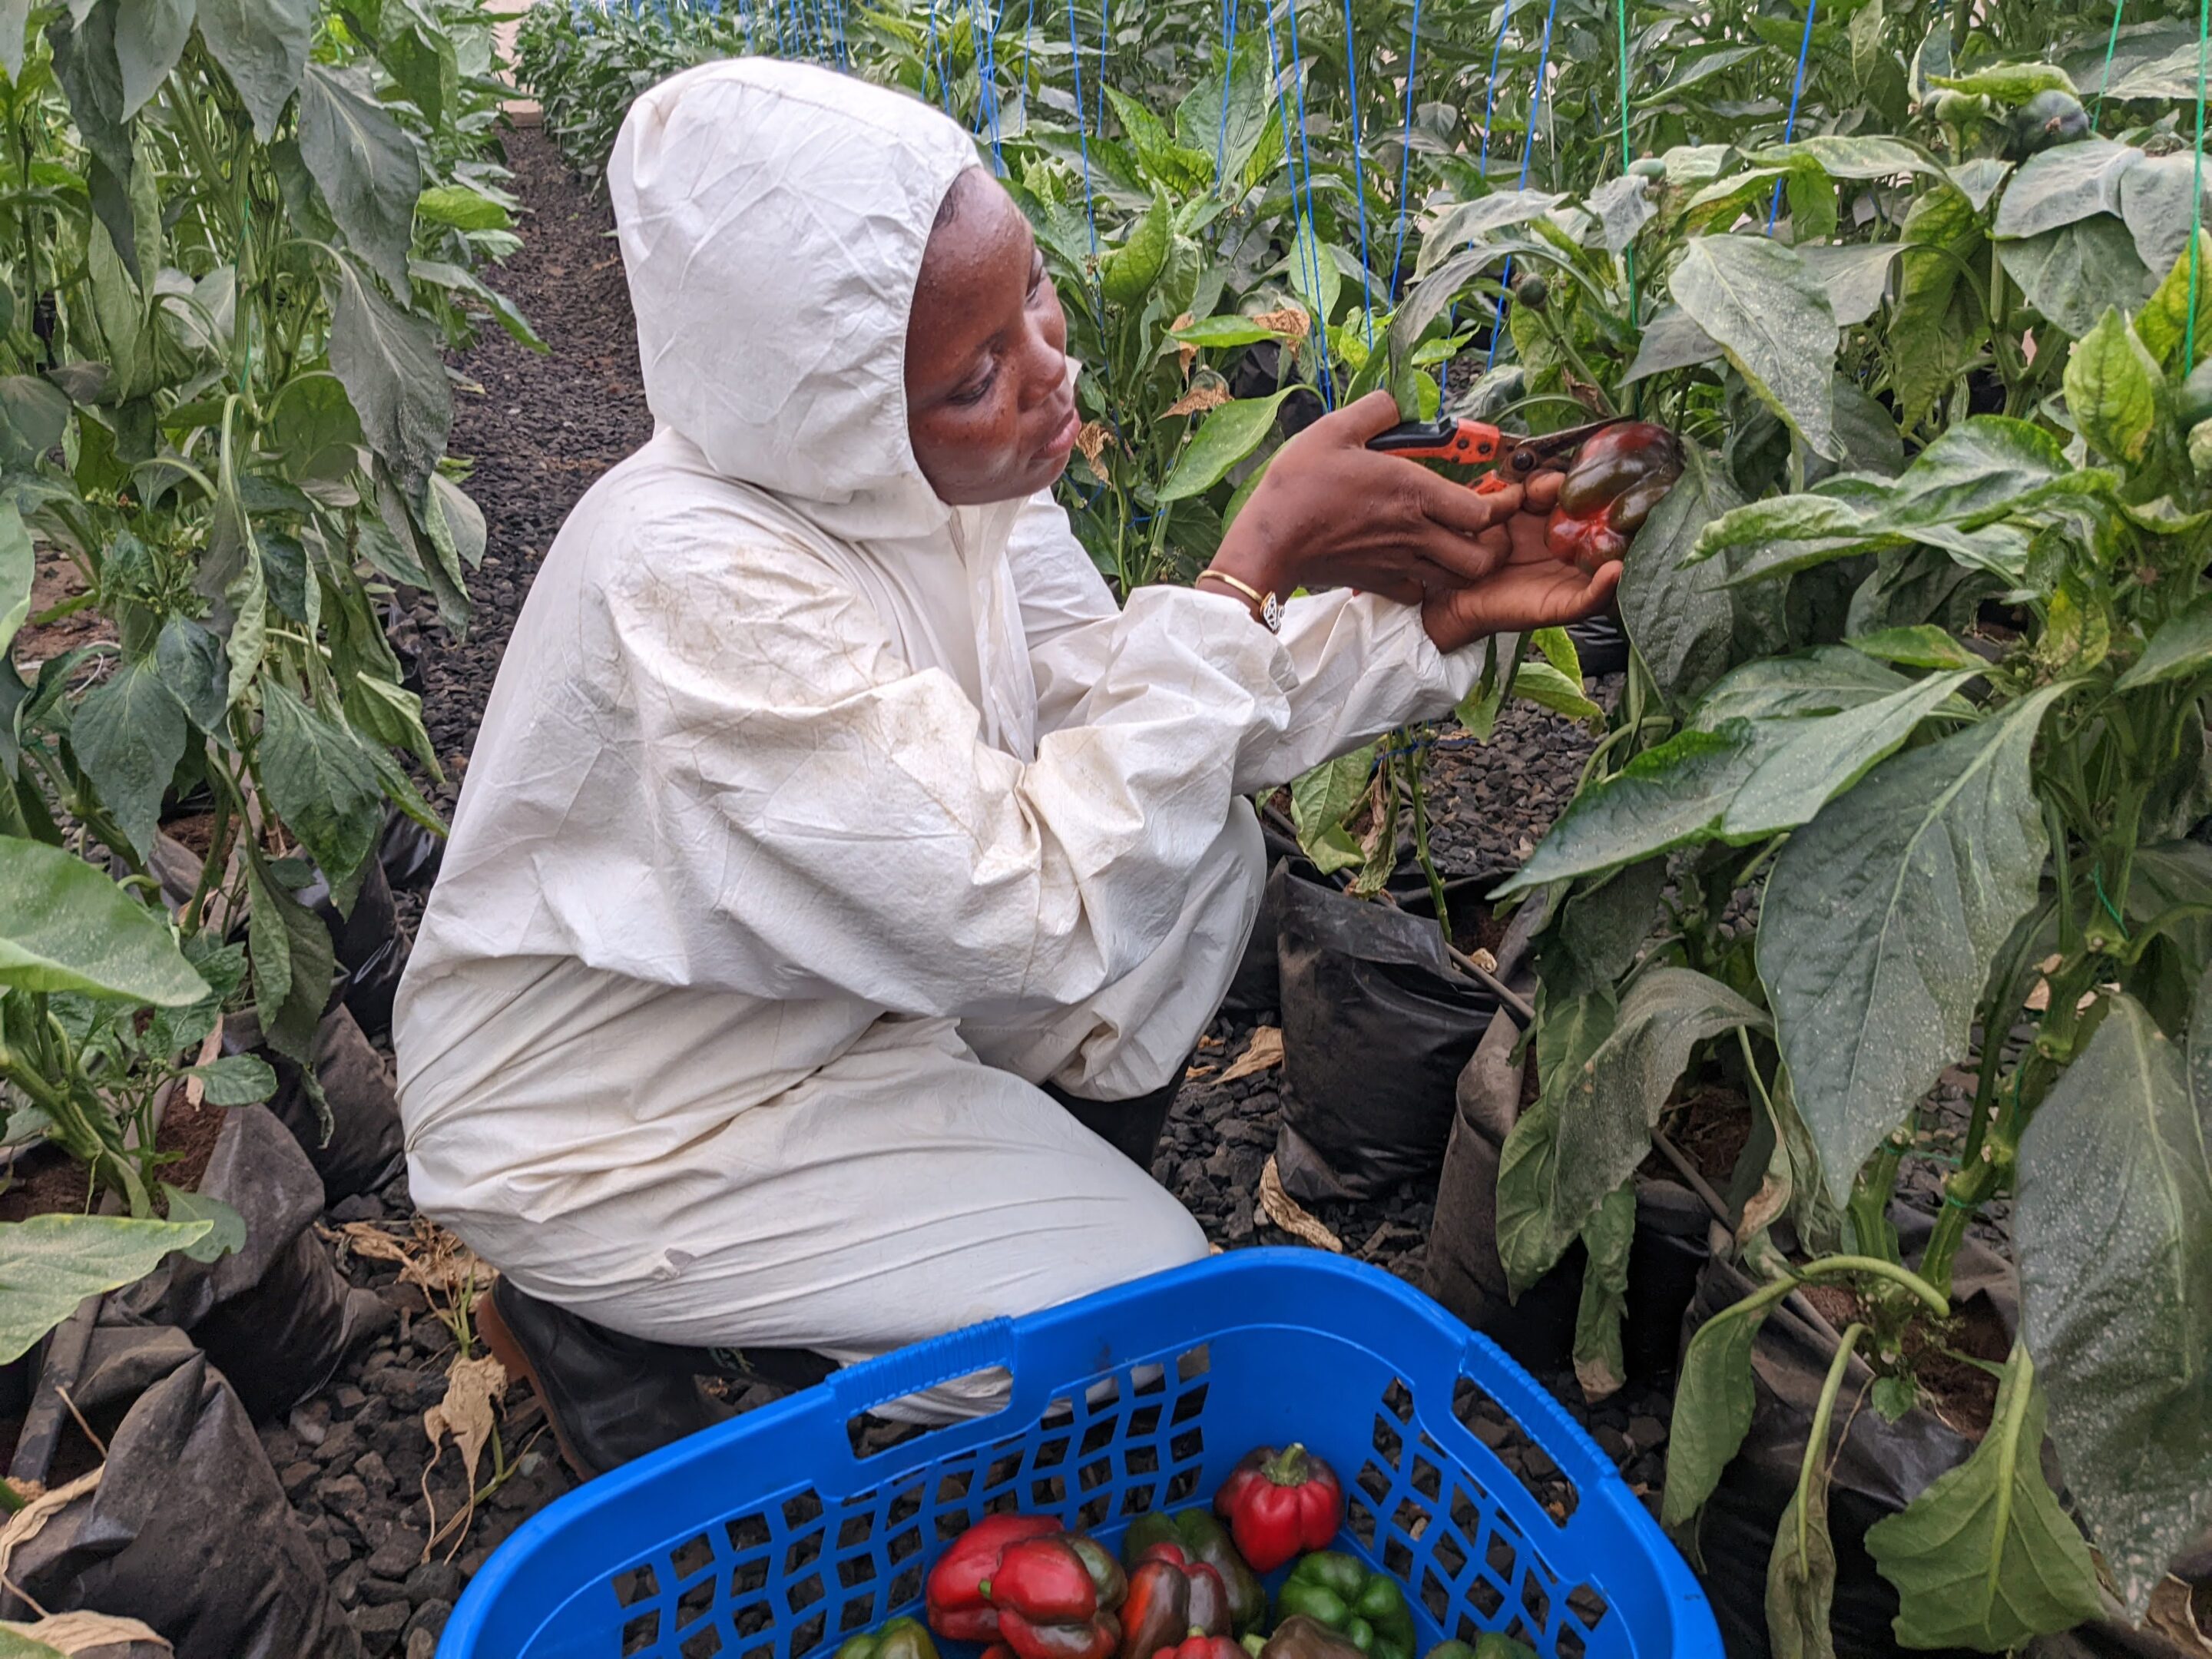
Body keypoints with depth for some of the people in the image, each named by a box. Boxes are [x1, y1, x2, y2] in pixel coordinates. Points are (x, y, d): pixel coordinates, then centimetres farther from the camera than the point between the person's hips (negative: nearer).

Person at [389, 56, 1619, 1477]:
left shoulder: (949, 463, -11)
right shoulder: (696, 583, -36)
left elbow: (1121, 712, -4)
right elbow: (1036, 908, -35)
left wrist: (1427, 618, -15)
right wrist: (1259, 564, -32)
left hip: (818, 990, 8)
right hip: (614, 1133, -7)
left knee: (1206, 846, -2)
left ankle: (1036, 1184, 15)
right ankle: (611, 1327, 4)